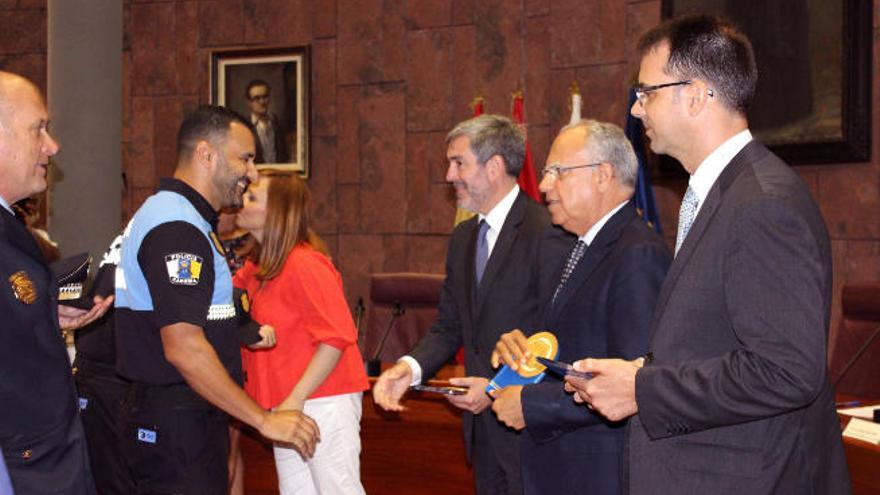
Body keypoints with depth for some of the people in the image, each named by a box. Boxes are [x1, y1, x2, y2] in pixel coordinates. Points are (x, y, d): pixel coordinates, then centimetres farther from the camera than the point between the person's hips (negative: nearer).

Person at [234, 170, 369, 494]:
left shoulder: (304, 264, -15)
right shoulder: (255, 268, 12)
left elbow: (336, 336, -20)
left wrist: (296, 399, -22)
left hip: (323, 401, -9)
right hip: (287, 406, 9)